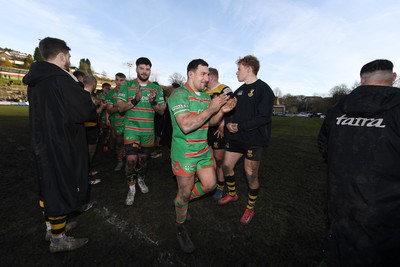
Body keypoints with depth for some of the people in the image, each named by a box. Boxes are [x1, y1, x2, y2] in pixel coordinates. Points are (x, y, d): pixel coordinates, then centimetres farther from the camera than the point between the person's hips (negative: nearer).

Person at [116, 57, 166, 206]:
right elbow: (120, 107, -5)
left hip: (148, 130, 2)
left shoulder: (156, 88, 5)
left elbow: (162, 110, 2)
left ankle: (141, 180, 40)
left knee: (144, 158, 15)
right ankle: (131, 188, 15)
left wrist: (153, 102, -18)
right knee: (131, 159, -8)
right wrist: (134, 100, -21)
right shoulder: (127, 85, 1)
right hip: (131, 129, -2)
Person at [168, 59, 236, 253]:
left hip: (204, 150, 7)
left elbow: (211, 122, 12)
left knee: (210, 184, 11)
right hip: (184, 152, -7)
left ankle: (181, 201, 38)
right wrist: (211, 108, -25)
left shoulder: (206, 96, 9)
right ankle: (181, 227, 35)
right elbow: (186, 126, -26)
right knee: (185, 192, 6)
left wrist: (222, 111, -6)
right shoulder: (179, 94, -15)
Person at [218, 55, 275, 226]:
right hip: (236, 137, 7)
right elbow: (231, 110, 14)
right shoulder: (239, 90, 12)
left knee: (251, 175, 5)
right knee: (226, 166, 12)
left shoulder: (263, 89, -10)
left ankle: (250, 209, 28)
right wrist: (228, 123, -7)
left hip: (253, 140, -7)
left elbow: (264, 117, -19)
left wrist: (240, 126, -21)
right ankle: (232, 194, 39)